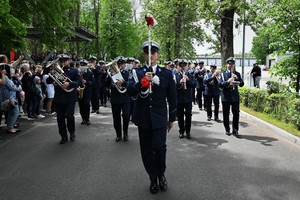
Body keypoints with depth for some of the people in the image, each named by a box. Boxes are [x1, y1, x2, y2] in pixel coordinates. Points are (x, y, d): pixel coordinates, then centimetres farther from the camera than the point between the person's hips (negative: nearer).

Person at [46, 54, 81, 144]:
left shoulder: (74, 71, 4)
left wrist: (69, 84, -24)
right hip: (58, 98, 3)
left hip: (70, 98, -3)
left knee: (69, 116, -6)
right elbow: (48, 81, 7)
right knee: (60, 118, 4)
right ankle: (63, 137, 16)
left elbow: (79, 82, -9)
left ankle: (72, 132, 21)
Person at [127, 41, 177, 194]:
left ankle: (161, 175, 14)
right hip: (143, 118, 2)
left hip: (159, 117, -1)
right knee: (146, 150, 6)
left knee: (159, 147, -12)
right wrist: (142, 81, -27)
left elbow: (172, 97, 7)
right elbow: (130, 91, -10)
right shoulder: (138, 73, 5)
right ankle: (153, 178, 23)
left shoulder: (166, 73, 4)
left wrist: (172, 118, 8)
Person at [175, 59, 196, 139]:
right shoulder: (176, 75, 2)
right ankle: (181, 131, 17)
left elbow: (194, 85, -1)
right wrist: (179, 83, -24)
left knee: (188, 115, 1)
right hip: (179, 99, -1)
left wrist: (188, 80, -15)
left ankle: (188, 132, 12)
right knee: (180, 116, 5)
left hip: (188, 98, 1)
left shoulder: (190, 75, 8)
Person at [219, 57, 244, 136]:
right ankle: (227, 130, 18)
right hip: (226, 97, -1)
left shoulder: (237, 74, 8)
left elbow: (242, 84, 0)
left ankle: (235, 130, 10)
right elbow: (220, 84, -8)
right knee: (226, 114, 5)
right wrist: (228, 81, -25)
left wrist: (237, 78, -20)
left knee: (236, 114, 0)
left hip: (235, 97, 1)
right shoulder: (223, 74, 4)